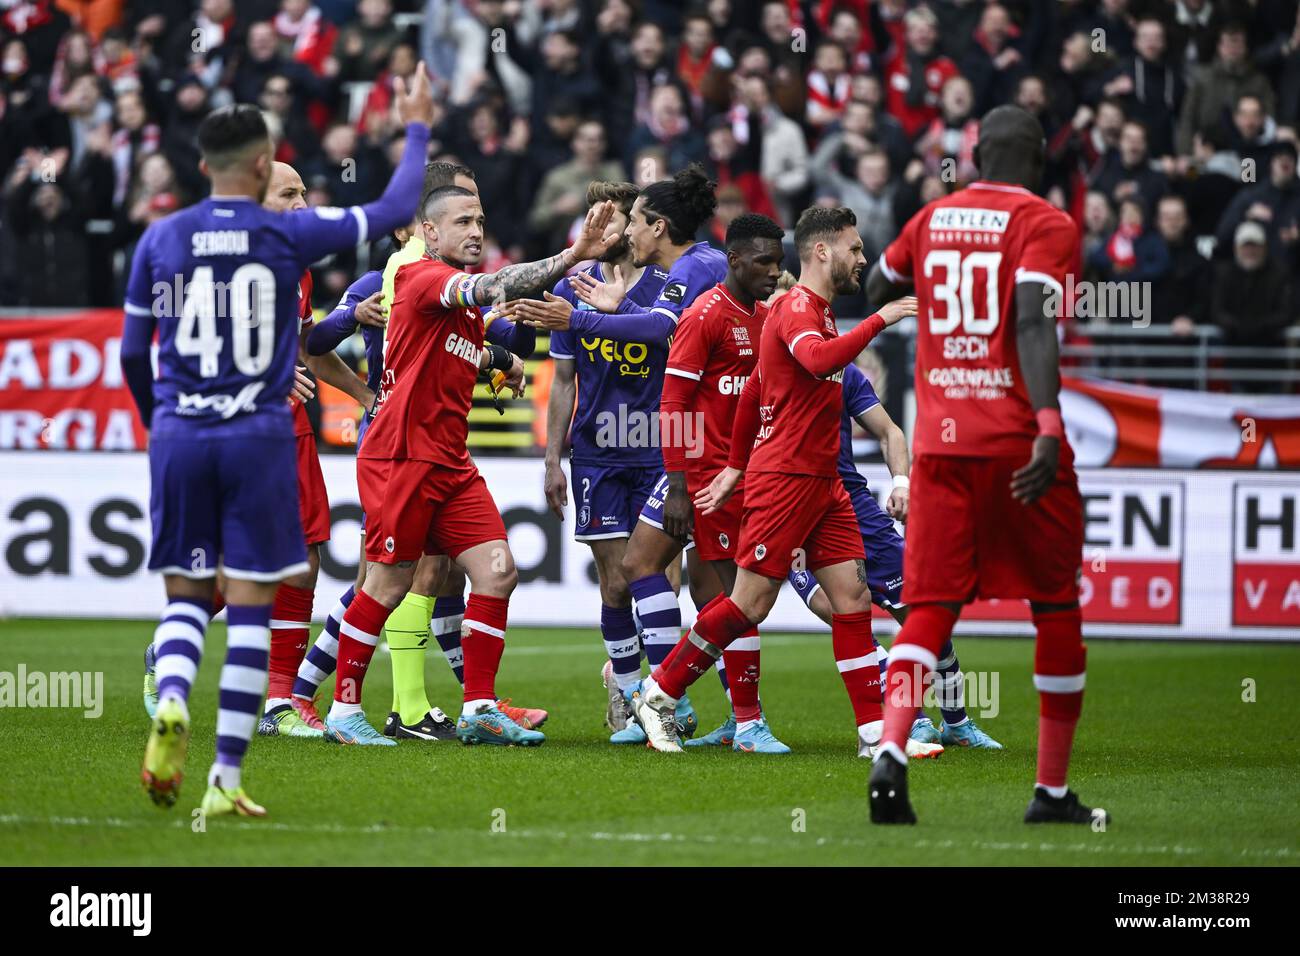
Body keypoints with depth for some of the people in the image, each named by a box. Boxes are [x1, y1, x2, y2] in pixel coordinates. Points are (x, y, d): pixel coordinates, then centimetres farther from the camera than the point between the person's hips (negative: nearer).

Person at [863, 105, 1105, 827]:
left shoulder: (932, 219, 11)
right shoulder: (1046, 225, -4)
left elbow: (878, 288, 29)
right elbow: (1033, 324, -18)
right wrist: (1048, 428, -27)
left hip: (938, 442, 3)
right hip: (1019, 438, -3)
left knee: (929, 607, 1)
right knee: (1056, 610, 10)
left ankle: (891, 749, -25)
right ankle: (1052, 789, 14)